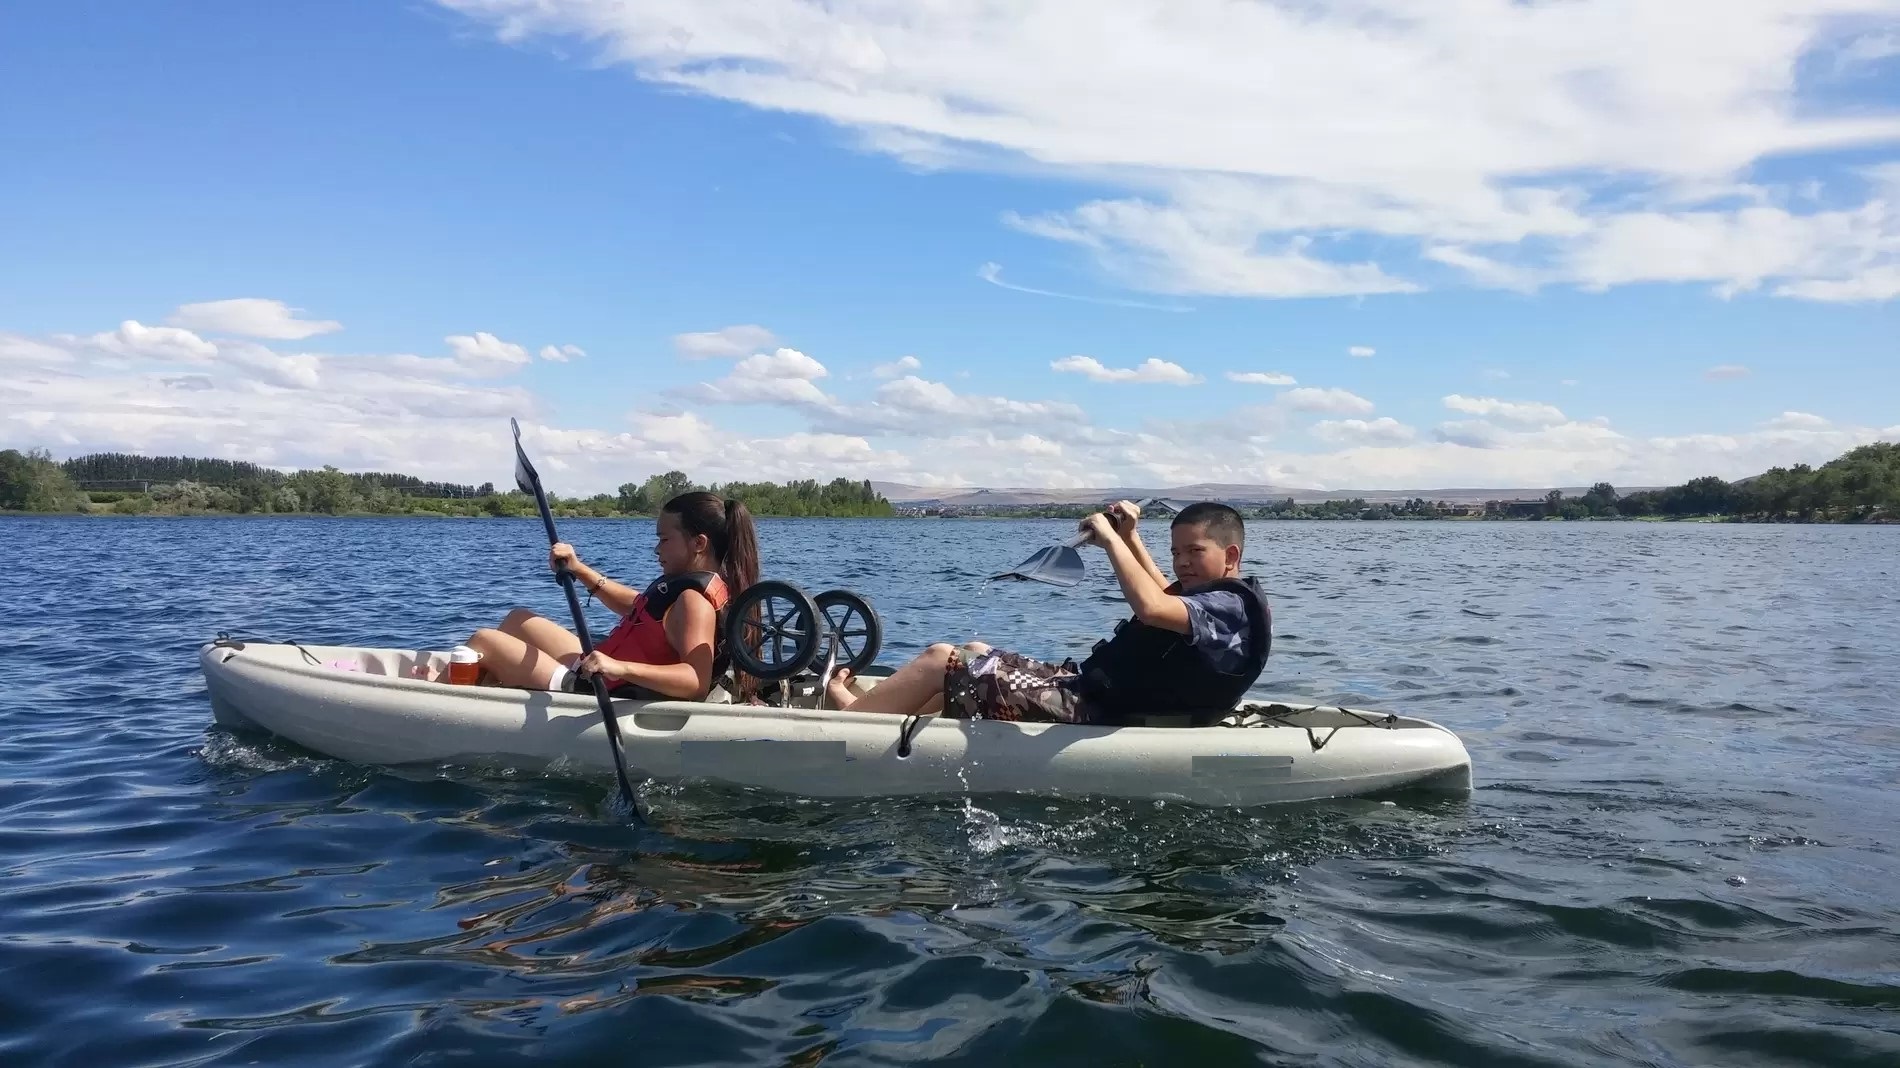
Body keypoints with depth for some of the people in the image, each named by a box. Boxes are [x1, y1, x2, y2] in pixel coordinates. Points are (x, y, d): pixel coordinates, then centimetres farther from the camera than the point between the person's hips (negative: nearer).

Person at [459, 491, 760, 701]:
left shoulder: (695, 600, -26)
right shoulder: (688, 582, 5)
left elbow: (697, 682, -40)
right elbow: (636, 606, 21)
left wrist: (621, 668, -49)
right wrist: (579, 570, 14)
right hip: (595, 675, 11)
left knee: (484, 641, -4)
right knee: (518, 620, 28)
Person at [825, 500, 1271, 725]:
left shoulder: (1228, 606, -19)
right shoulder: (1227, 599, 13)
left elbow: (1151, 607, -39)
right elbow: (1165, 597, 34)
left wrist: (1110, 539, -28)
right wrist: (1131, 538, 24)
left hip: (1088, 711, -11)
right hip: (1091, 694, 11)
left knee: (941, 660, -8)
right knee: (975, 654, 23)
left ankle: (847, 717, 7)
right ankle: (876, 714, 19)